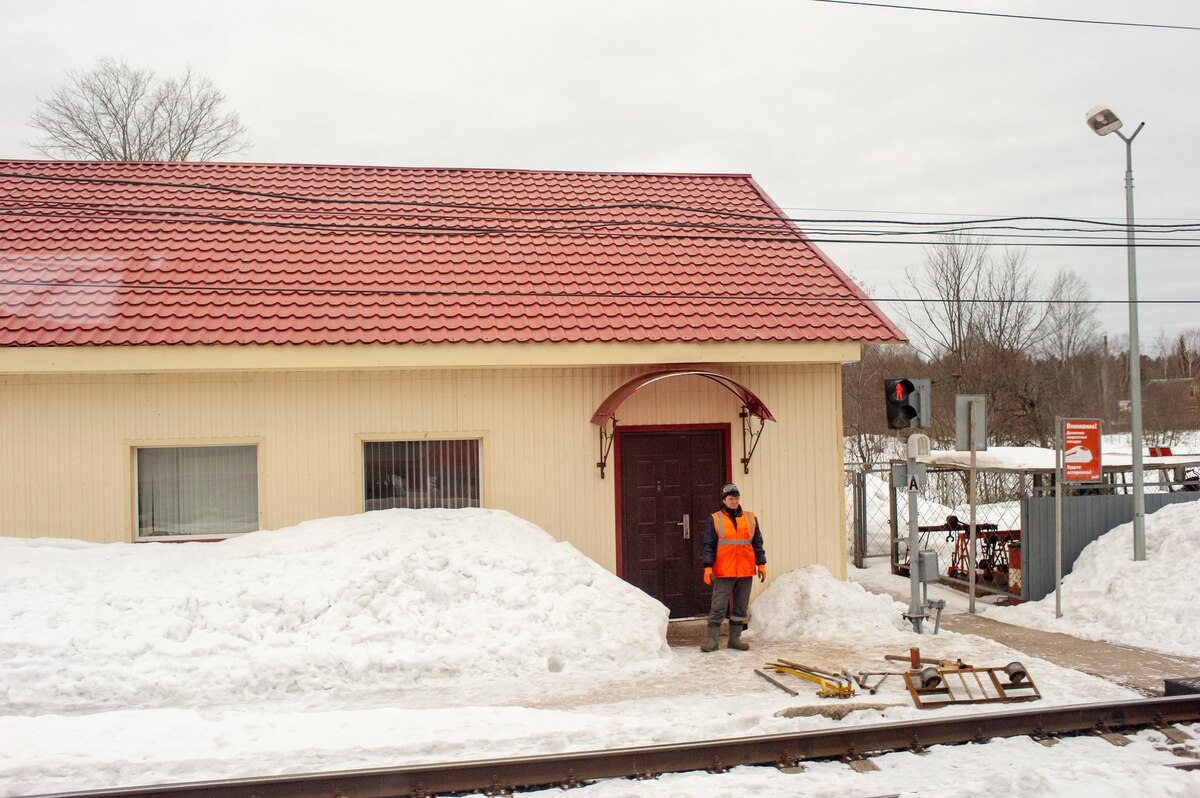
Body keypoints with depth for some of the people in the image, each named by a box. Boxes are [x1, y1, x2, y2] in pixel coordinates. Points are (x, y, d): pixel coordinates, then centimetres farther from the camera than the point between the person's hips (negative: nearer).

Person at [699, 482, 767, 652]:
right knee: (718, 607, -2)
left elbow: (757, 544, 13)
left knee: (740, 608, 8)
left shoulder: (750, 519, 10)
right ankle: (712, 639, 3)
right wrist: (708, 568, -9)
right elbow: (709, 546, -1)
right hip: (723, 573, -3)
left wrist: (761, 565, 5)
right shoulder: (714, 520, 2)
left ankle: (735, 638, 16)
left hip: (746, 573, 3)